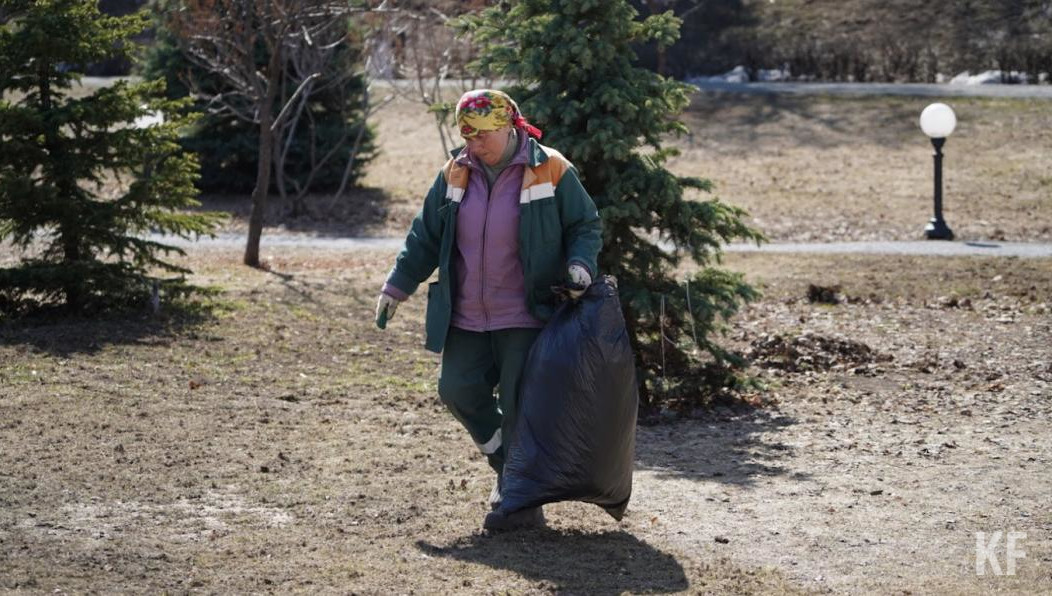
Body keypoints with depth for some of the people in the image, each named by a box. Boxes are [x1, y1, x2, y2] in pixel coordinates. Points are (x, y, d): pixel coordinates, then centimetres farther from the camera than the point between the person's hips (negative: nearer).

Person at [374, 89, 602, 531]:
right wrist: (397, 287, 10)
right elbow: (425, 236, 13)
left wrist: (580, 264, -19)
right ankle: (506, 461, 24)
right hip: (468, 317, 5)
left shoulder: (551, 172, -6)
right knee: (457, 389, -1)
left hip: (524, 316, -5)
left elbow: (586, 226, 1)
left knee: (518, 407, -5)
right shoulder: (455, 174, 6)